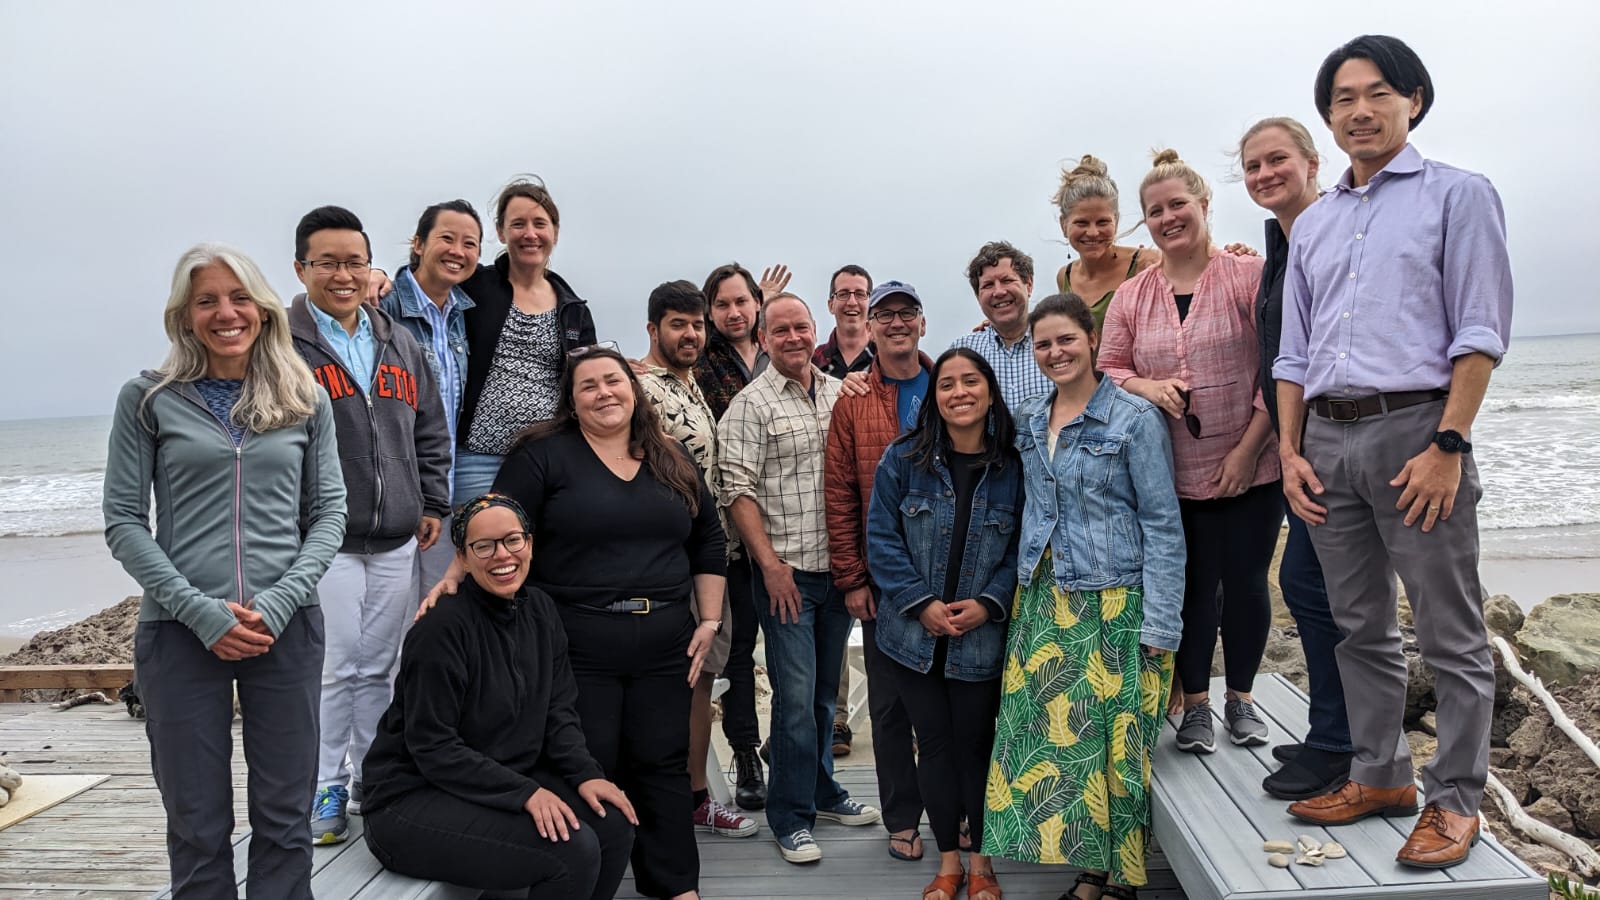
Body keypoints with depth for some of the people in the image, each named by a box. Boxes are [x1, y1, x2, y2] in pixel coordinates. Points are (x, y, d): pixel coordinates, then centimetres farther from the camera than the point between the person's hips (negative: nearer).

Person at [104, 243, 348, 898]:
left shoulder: (306, 399, 7)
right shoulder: (148, 399, 3)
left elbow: (329, 512, 6)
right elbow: (123, 521, 0)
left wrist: (280, 602, -8)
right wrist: (202, 611, -11)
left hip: (289, 629, 1)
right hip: (180, 630, -1)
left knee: (285, 818, 7)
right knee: (197, 825, 8)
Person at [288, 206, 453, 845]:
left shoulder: (399, 345, 14)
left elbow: (430, 431, 18)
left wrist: (433, 504, 11)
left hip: (396, 541, 5)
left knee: (377, 668, 12)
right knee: (334, 668, -2)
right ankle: (324, 790, 14)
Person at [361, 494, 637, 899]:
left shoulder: (539, 609, 3)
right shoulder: (442, 631, -20)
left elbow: (559, 711, 6)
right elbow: (433, 748, -20)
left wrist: (585, 774, -10)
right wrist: (525, 793, -25)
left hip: (509, 777, 8)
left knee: (614, 821, -12)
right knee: (573, 849, -23)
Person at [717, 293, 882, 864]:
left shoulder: (839, 394, 10)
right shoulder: (751, 405, -6)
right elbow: (738, 492, -10)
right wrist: (771, 563, -14)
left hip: (837, 568, 5)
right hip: (786, 572, -5)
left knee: (824, 690, 16)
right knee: (796, 696, -3)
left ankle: (820, 790, 33)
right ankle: (791, 817, 11)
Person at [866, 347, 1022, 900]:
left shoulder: (1014, 466, -4)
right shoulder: (904, 459, -4)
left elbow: (1024, 548, -1)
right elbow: (882, 538, -4)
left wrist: (988, 603, -14)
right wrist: (921, 603, -12)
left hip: (983, 638, -1)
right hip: (914, 633, 1)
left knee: (975, 745, 8)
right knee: (934, 744, 10)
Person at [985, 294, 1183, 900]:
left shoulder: (1134, 418, -6)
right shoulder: (1028, 421, 10)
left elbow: (1163, 526, -7)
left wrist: (1160, 625, -12)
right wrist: (1022, 594, 11)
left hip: (1112, 604, -5)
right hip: (1041, 602, 5)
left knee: (1113, 743, 0)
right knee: (1047, 737, 4)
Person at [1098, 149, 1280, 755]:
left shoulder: (1249, 275, -5)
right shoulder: (1131, 297, 5)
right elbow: (1107, 369, 9)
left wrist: (1248, 446, -12)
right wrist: (1145, 386, -13)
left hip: (1250, 469, -1)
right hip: (1174, 473, 2)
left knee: (1246, 583, 8)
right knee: (1193, 586, 9)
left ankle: (1241, 698, 28)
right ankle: (1195, 704, 24)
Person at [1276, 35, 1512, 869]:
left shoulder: (1457, 196, 3)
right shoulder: (1311, 224, 18)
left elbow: (1479, 332, -6)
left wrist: (1448, 444, -14)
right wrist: (1291, 452, 7)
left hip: (1414, 427, -5)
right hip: (1328, 439, 5)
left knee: (1450, 634, 1)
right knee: (1360, 628, 12)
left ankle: (1454, 800, 12)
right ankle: (1381, 777, 24)